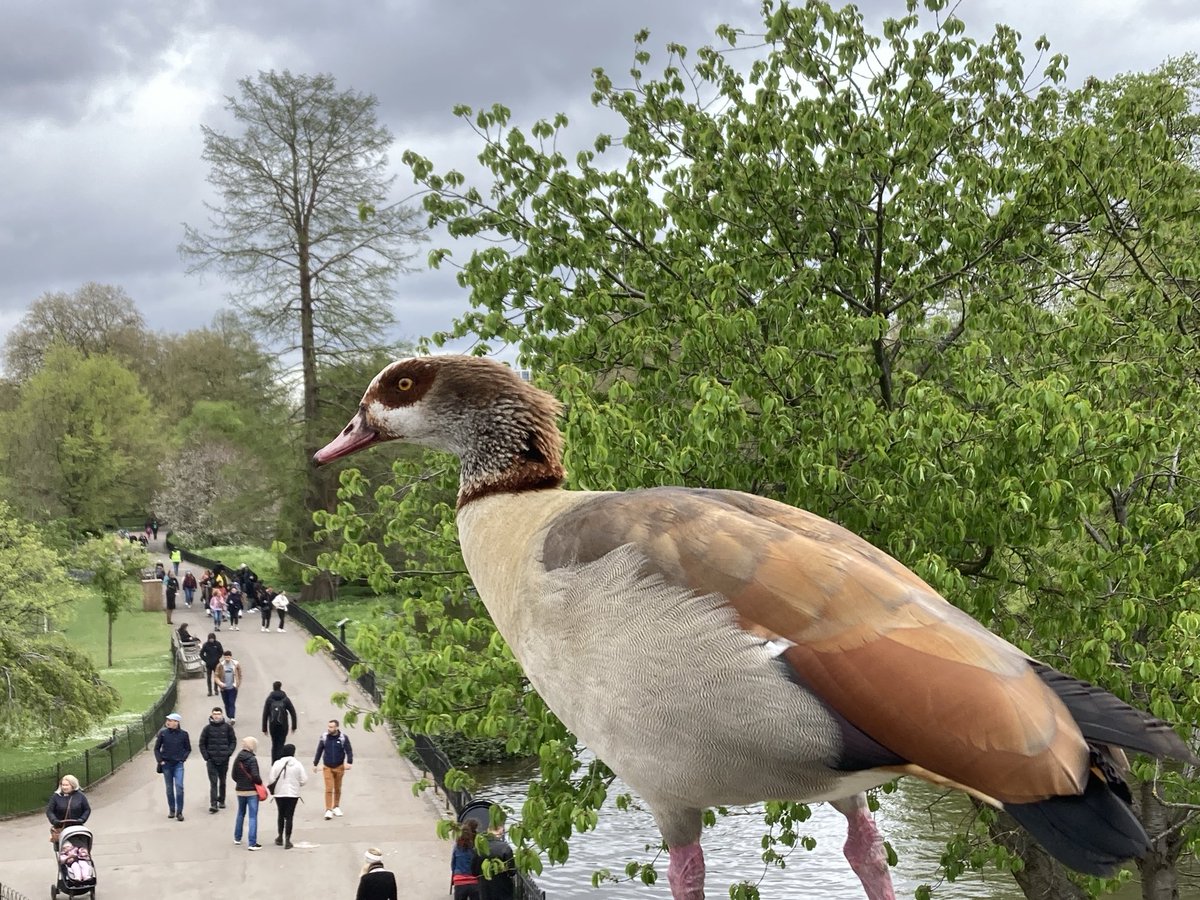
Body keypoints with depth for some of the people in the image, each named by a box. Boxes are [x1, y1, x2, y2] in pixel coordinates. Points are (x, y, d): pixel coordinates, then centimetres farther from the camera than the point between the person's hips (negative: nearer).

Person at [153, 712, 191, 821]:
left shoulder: (183, 734, -3)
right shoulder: (163, 733, -3)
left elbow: (188, 749, 9)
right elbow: (156, 748, 6)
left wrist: (183, 758, -3)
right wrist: (160, 760, -3)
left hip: (178, 764, -1)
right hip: (166, 764, 1)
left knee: (179, 787, -12)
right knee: (169, 788, 9)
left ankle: (179, 812, -8)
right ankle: (171, 810, 22)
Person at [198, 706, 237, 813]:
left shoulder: (228, 727, 0)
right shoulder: (207, 728, 0)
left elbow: (233, 741, 6)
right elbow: (202, 743, 6)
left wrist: (228, 753, -7)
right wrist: (206, 756, -4)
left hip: (224, 760, 1)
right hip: (211, 760, -1)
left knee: (222, 781, 13)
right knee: (213, 782, -8)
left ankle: (221, 801, 28)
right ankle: (213, 804, -12)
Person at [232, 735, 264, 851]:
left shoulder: (238, 759, 2)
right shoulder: (252, 759, -17)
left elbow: (234, 776, 6)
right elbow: (255, 776, -23)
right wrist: (260, 782, -5)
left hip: (240, 790, 6)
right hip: (252, 791, -6)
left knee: (241, 814, 24)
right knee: (253, 816, -3)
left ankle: (237, 838, 34)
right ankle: (252, 843, -6)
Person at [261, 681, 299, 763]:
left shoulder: (269, 699, 0)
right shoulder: (285, 699, -1)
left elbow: (265, 714, -2)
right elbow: (293, 712, -1)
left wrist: (264, 728, 3)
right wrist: (294, 726, 6)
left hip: (272, 725, 2)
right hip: (283, 725, -1)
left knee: (274, 744, 16)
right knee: (280, 745, -1)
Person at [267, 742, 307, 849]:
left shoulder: (277, 764, -8)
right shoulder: (297, 764, -8)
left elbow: (272, 780, -10)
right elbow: (304, 780, -8)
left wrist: (274, 788, 11)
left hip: (279, 793, 1)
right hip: (293, 793, -1)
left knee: (280, 815, 19)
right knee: (289, 816, 5)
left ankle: (280, 837, 28)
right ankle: (287, 840, 1)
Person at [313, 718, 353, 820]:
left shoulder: (343, 738, -9)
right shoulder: (324, 737, -4)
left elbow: (349, 751, -9)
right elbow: (319, 751, 6)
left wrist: (349, 762, -24)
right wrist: (315, 764, 10)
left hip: (339, 767, 0)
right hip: (327, 767, 0)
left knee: (337, 789, 13)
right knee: (329, 789, -9)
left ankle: (336, 807, 29)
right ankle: (328, 810, -8)